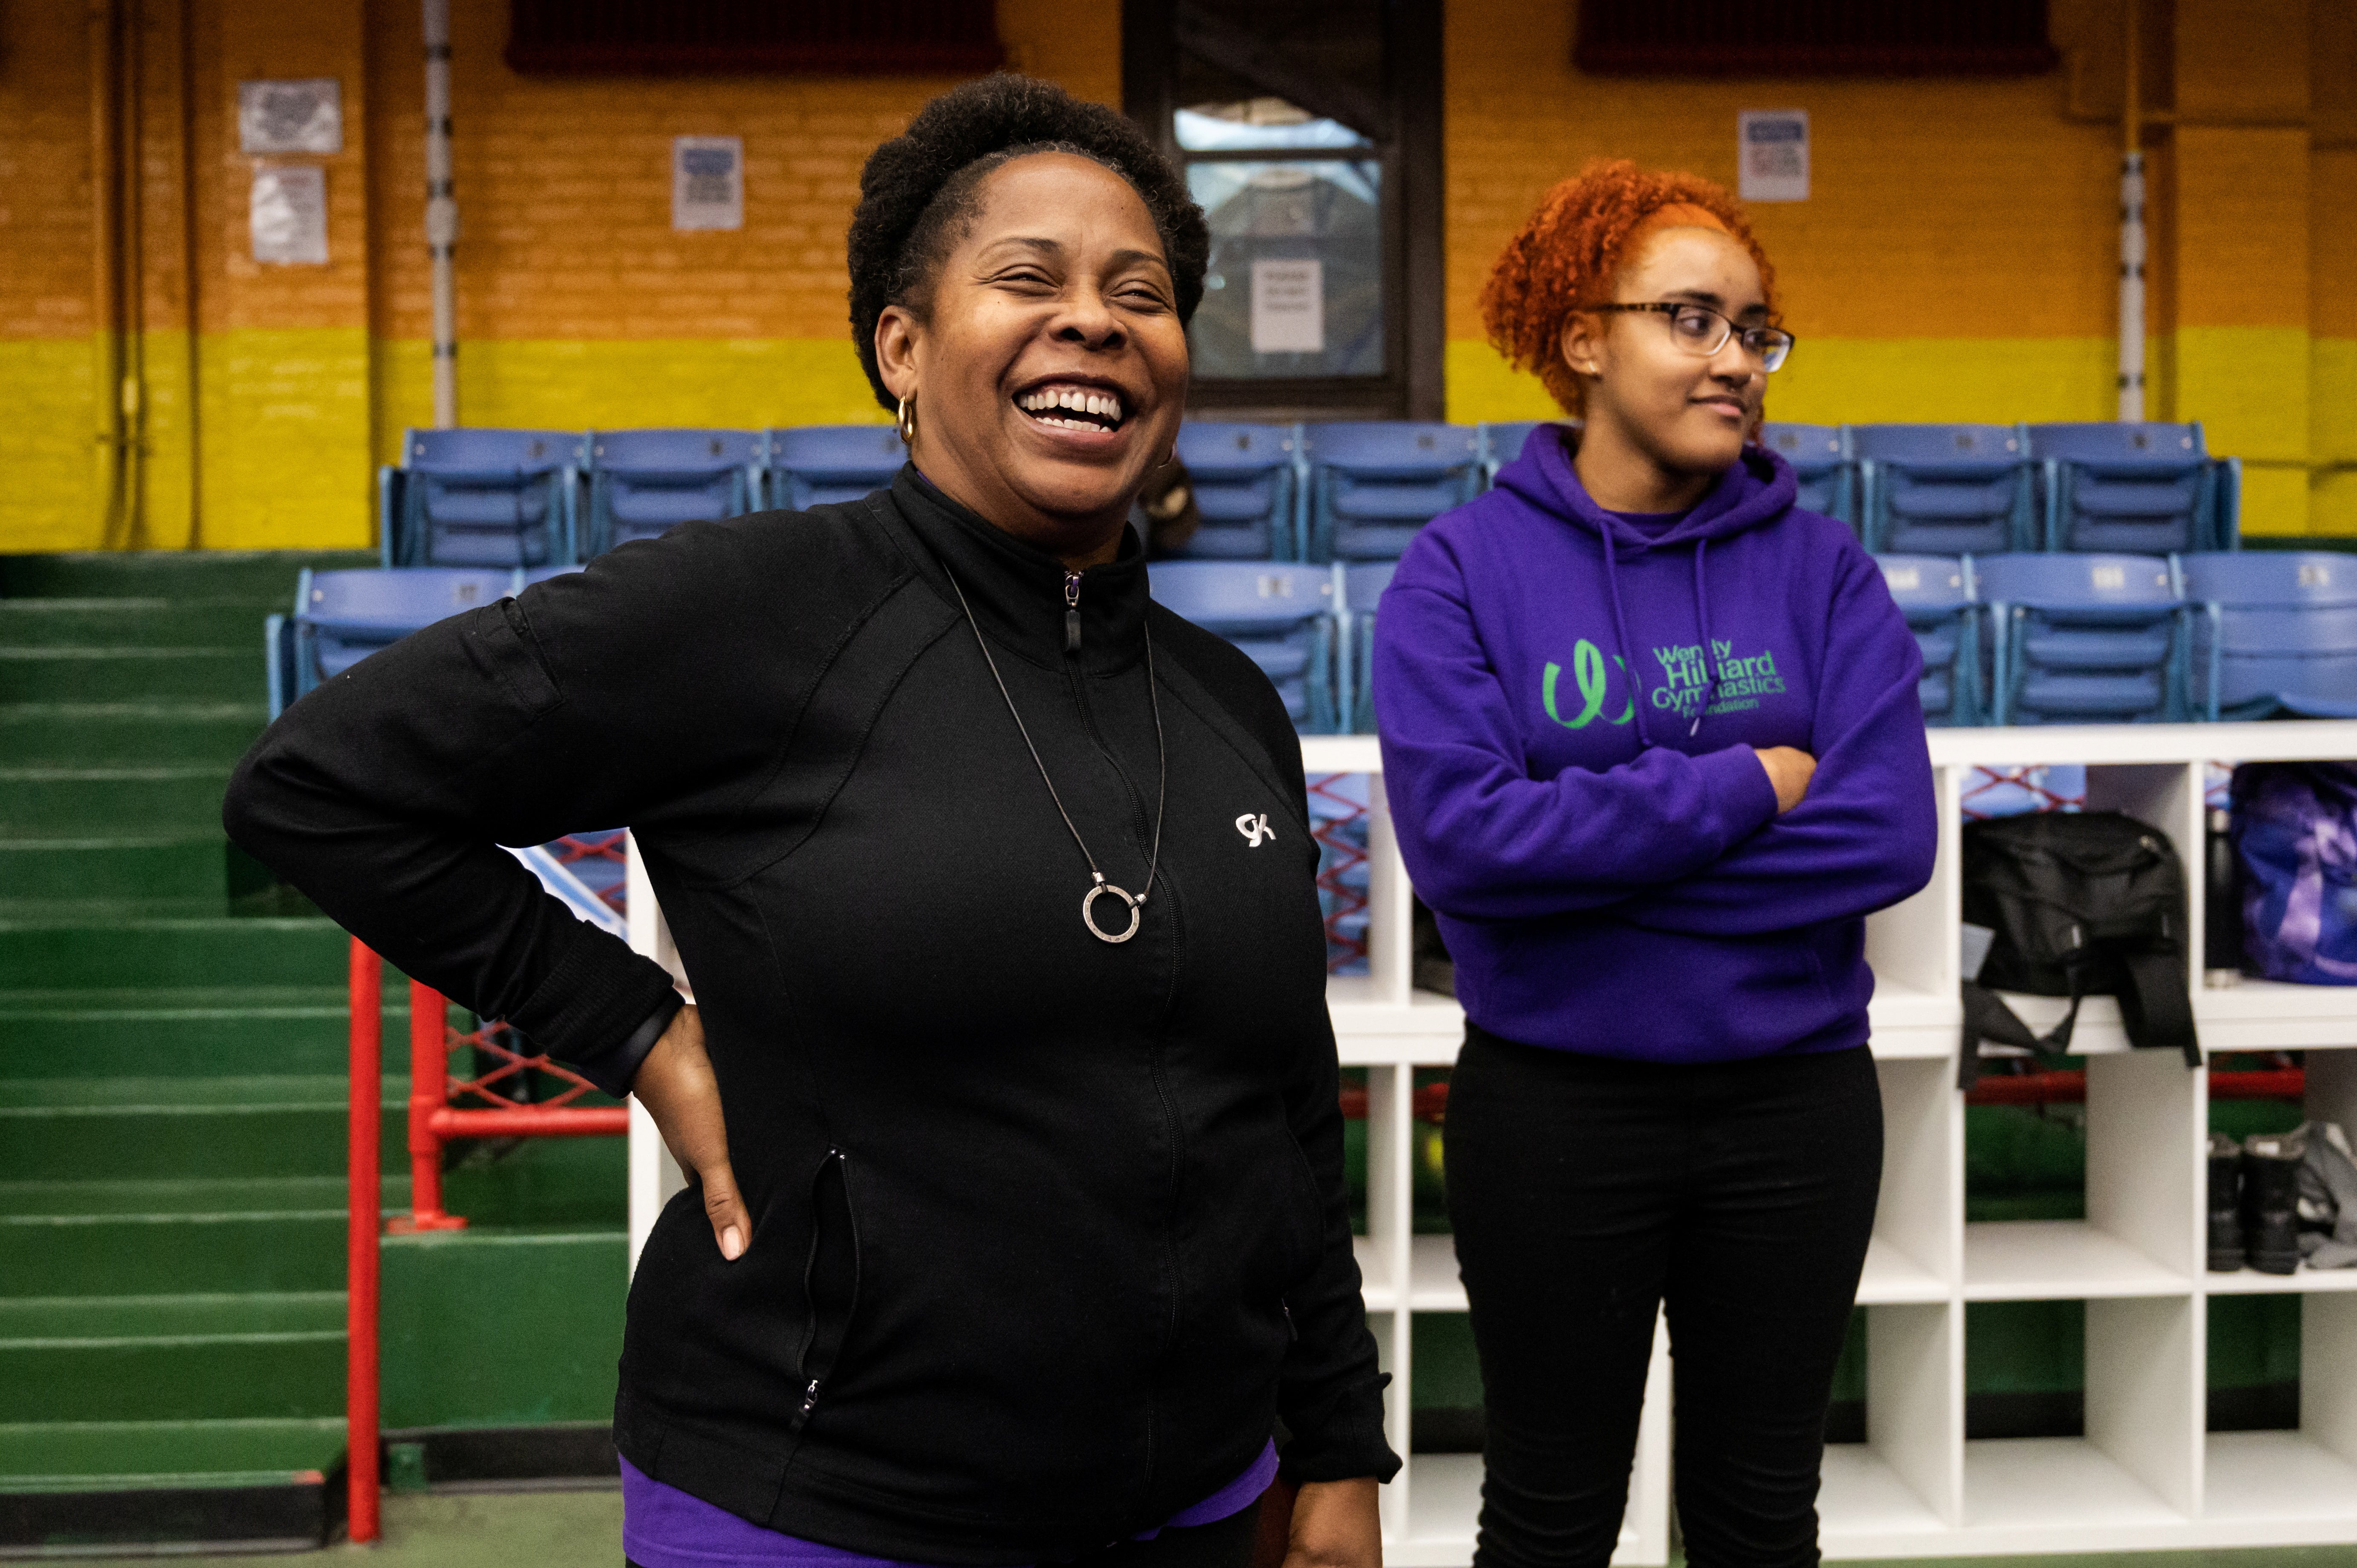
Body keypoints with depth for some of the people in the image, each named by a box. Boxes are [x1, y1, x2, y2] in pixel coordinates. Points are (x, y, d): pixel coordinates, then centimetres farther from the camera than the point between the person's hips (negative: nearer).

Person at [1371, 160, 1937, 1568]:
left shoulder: (1822, 568, -2)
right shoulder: (1466, 569, -7)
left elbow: (1889, 834, -12)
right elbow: (1456, 833, -20)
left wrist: (1592, 853, -15)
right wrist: (1742, 790, -17)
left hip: (1795, 1096, 2)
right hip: (1555, 1104, -2)